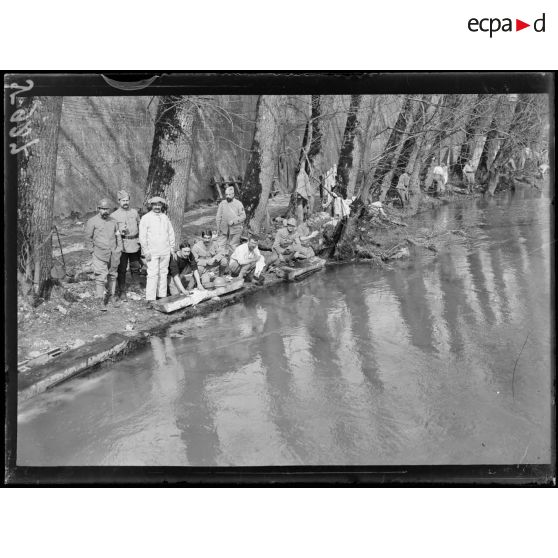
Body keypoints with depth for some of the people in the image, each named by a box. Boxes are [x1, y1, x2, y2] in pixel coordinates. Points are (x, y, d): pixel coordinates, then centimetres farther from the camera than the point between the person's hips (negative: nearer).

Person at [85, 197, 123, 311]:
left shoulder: (113, 221, 8)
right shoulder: (92, 221, -5)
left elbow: (118, 236, 14)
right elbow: (88, 238, 1)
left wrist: (119, 250, 7)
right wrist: (92, 251, -1)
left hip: (113, 254, 4)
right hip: (99, 254, -4)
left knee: (113, 275, 12)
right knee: (101, 277, -8)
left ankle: (111, 296, 25)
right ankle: (99, 300, 1)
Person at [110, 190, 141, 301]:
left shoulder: (134, 212, 9)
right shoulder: (114, 215, 0)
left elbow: (139, 226, 17)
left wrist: (140, 240, 12)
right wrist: (120, 231, -16)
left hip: (134, 244, 3)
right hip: (121, 245, -2)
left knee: (136, 268, 5)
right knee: (121, 270, 1)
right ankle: (122, 292, 11)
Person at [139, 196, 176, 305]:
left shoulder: (165, 217, 12)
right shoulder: (145, 218, -1)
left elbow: (171, 234, 18)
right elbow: (142, 237, -4)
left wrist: (172, 248, 13)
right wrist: (146, 251, -8)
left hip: (165, 251, 4)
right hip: (152, 252, -4)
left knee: (163, 273, 6)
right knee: (152, 274, -8)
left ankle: (162, 296, 14)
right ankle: (150, 299, -6)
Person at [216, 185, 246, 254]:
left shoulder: (238, 204, -1)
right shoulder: (222, 204, 7)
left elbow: (243, 216, -4)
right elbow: (218, 217, 11)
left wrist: (233, 221, -14)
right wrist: (218, 228, 6)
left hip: (235, 229, -3)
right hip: (224, 230, 3)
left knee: (233, 247, -3)